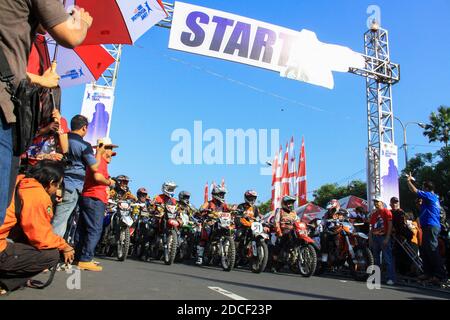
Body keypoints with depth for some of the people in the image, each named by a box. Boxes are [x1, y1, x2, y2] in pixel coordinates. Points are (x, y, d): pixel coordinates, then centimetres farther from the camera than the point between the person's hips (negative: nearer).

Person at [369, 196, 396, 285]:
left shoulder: (386, 211, -2)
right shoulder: (373, 214, 18)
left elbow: (390, 225, -10)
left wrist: (387, 238, -16)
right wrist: (370, 239, 11)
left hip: (384, 237, -7)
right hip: (375, 237, 7)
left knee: (388, 259, -10)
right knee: (376, 259, 11)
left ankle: (391, 278, -10)